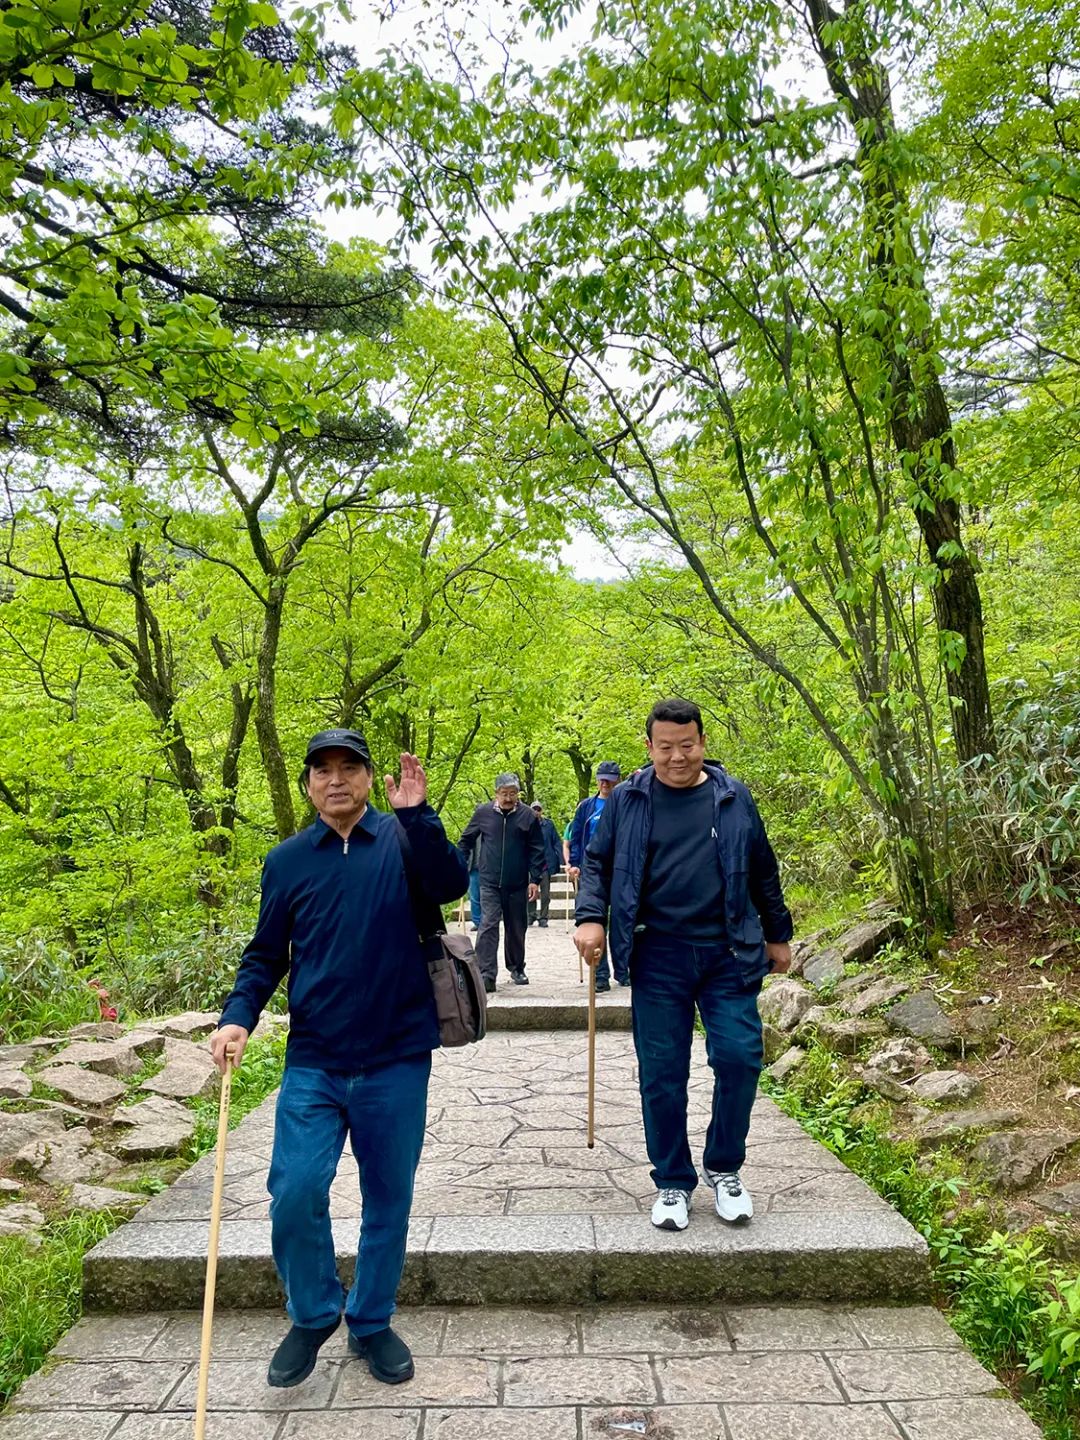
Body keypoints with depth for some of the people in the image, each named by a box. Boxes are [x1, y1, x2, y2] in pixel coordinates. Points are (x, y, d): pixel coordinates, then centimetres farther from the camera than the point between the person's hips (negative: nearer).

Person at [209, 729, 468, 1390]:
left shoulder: (403, 839, -2)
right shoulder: (287, 860, 5)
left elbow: (451, 885, -21)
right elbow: (266, 955, 9)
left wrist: (416, 815, -29)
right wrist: (238, 1017, -6)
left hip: (396, 1061, -1)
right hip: (314, 1063, 1)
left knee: (389, 1199, 11)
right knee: (295, 1193, -6)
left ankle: (372, 1323, 35)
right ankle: (313, 1315, 24)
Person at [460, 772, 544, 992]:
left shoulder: (527, 816, -2)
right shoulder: (483, 812, -1)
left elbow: (537, 850, 1)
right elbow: (467, 840, 10)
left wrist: (535, 880, -4)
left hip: (518, 884, 1)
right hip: (490, 883, -1)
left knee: (517, 929, 12)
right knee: (488, 926, -11)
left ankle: (517, 969, 30)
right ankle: (487, 975, -11)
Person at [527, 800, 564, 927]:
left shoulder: (549, 824, 0)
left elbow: (557, 843, 1)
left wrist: (561, 861, -6)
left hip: (546, 863, 0)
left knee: (545, 893, 4)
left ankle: (543, 918, 13)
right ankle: (531, 916, 18)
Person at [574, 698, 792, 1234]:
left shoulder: (733, 797, 5)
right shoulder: (627, 800, 2)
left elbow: (763, 871, 13)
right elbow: (597, 862, 7)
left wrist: (778, 935, 17)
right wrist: (591, 918, -9)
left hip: (728, 954, 1)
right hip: (657, 957, 0)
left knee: (739, 1058, -2)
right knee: (662, 1074, 4)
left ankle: (725, 1169, 23)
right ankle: (672, 1183, 23)